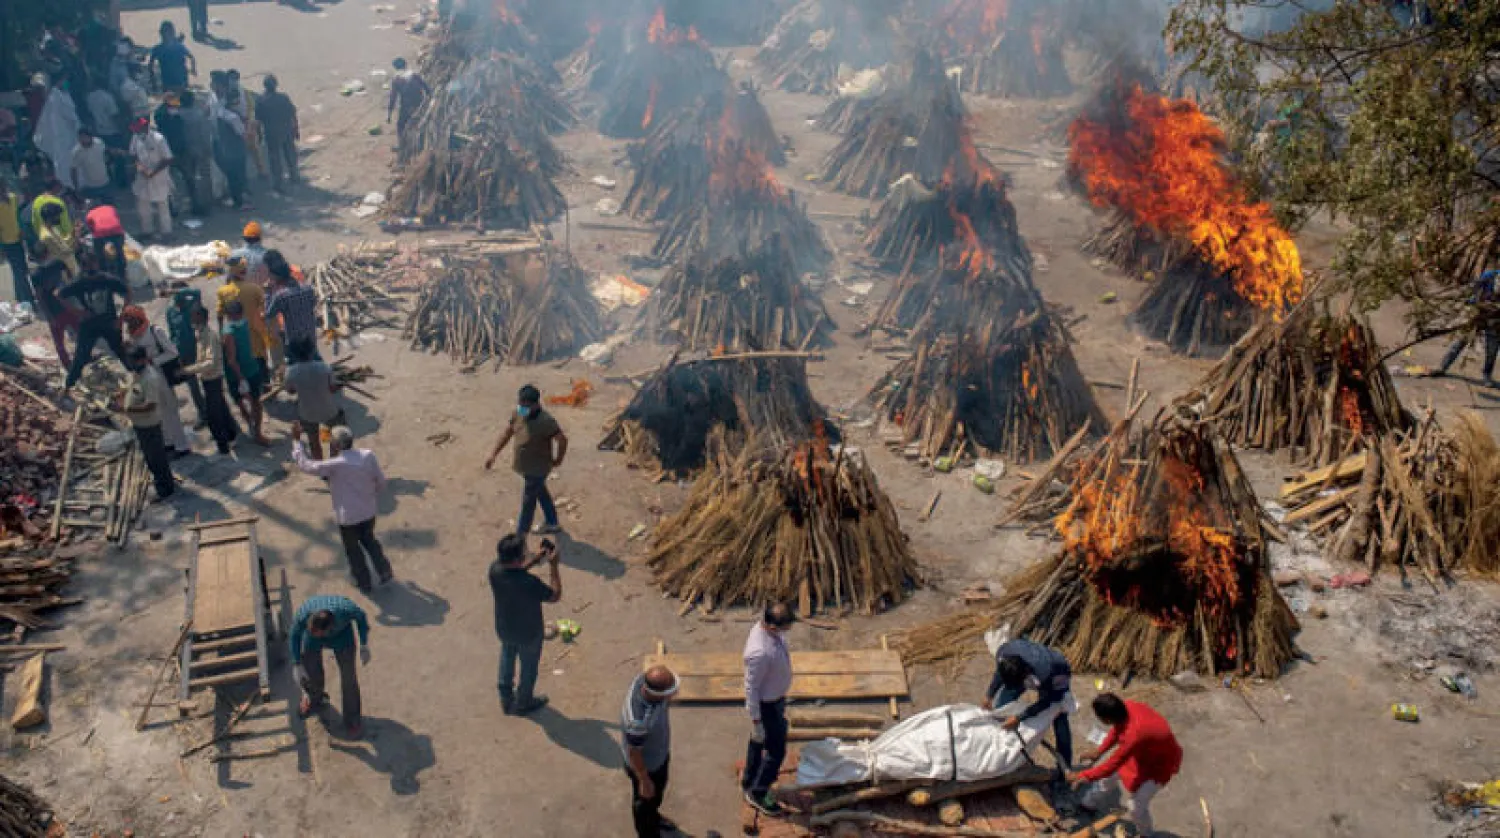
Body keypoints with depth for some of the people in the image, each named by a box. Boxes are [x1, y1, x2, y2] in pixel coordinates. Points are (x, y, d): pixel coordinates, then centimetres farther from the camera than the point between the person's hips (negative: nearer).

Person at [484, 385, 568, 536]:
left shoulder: (545, 421, -30)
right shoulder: (519, 413, -9)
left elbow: (562, 440, -22)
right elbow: (506, 433, 1)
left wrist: (557, 460, -8)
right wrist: (493, 455, 0)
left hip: (536, 469, -8)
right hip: (524, 465, 8)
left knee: (528, 502, 5)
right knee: (541, 493, 25)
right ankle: (553, 524, 47)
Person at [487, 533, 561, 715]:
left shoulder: (495, 569, -23)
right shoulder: (529, 583, -40)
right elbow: (555, 595, -23)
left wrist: (536, 559, -5)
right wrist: (553, 565, -23)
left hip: (503, 629, 5)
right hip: (528, 633, -5)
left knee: (507, 661, 31)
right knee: (529, 667, 23)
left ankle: (506, 699, 51)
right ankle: (523, 704, 46)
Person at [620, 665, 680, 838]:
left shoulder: (645, 679, -27)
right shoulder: (638, 720, -46)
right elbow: (633, 753, -28)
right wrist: (644, 781, -14)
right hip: (646, 764, -7)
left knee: (659, 790, 34)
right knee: (646, 800, 23)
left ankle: (654, 816, 64)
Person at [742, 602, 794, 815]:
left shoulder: (772, 630, -12)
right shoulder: (760, 652, -39)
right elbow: (751, 688, -27)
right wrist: (755, 722, -18)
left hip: (776, 698, 9)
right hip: (766, 705, -9)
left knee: (758, 743, 27)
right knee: (776, 751, 9)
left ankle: (749, 781, 48)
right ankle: (757, 793, 29)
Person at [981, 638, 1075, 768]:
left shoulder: (1043, 671, -46)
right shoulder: (1003, 652, -35)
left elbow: (1045, 702, -26)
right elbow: (1000, 672, -9)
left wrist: (1019, 718, -30)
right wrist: (989, 695, -14)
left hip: (1055, 675, -4)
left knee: (1059, 720, -13)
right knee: (999, 707, 1)